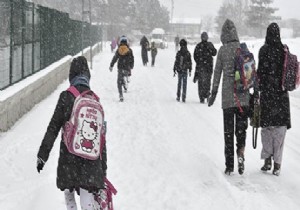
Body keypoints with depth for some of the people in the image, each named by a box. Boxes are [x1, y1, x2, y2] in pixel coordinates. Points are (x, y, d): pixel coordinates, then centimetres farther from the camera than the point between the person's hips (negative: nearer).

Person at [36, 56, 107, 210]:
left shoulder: (66, 96, -6)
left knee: (68, 191, 22)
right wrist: (103, 168, 14)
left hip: (69, 155, -1)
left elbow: (53, 128, -6)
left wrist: (42, 155, 0)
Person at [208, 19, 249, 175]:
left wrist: (213, 93, 8)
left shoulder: (222, 50, -3)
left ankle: (229, 166, 7)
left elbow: (217, 73, -1)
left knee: (228, 130, 6)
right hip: (243, 96, 1)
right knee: (241, 127, 11)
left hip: (228, 96, -1)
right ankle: (241, 153, -15)